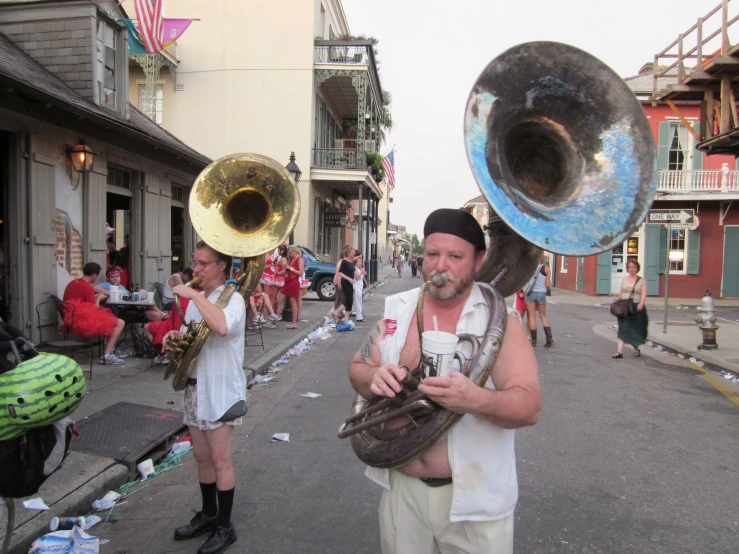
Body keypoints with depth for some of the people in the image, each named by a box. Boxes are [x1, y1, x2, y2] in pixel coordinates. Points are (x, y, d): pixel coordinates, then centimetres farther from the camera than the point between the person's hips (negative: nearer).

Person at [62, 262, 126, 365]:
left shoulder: (72, 283, 12)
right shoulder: (87, 287, -15)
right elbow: (94, 308, -13)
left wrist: (94, 297, 20)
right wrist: (99, 298, 5)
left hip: (72, 320, 10)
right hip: (85, 322, -10)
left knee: (109, 319, 27)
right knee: (120, 323, -8)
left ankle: (110, 350, 26)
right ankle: (107, 355, -12)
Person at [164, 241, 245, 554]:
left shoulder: (232, 298, -15)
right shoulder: (196, 299, 10)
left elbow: (222, 326, -38)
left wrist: (193, 294, -29)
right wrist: (177, 336, -2)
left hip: (220, 391, -8)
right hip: (194, 388, 8)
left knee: (220, 459, 2)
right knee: (202, 457, 18)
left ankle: (224, 527, 17)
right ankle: (208, 515, 35)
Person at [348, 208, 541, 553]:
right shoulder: (396, 309, -1)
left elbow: (530, 407, -19)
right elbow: (357, 369, 6)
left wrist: (475, 399, -39)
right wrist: (374, 377, -18)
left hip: (475, 497, -3)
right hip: (401, 488, 3)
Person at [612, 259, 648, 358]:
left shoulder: (642, 280, 2)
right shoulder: (624, 279, 11)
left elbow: (644, 294, -11)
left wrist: (641, 303, -28)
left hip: (637, 308, -1)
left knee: (637, 329, 10)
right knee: (623, 328, -8)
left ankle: (636, 347, 36)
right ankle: (620, 351, -14)